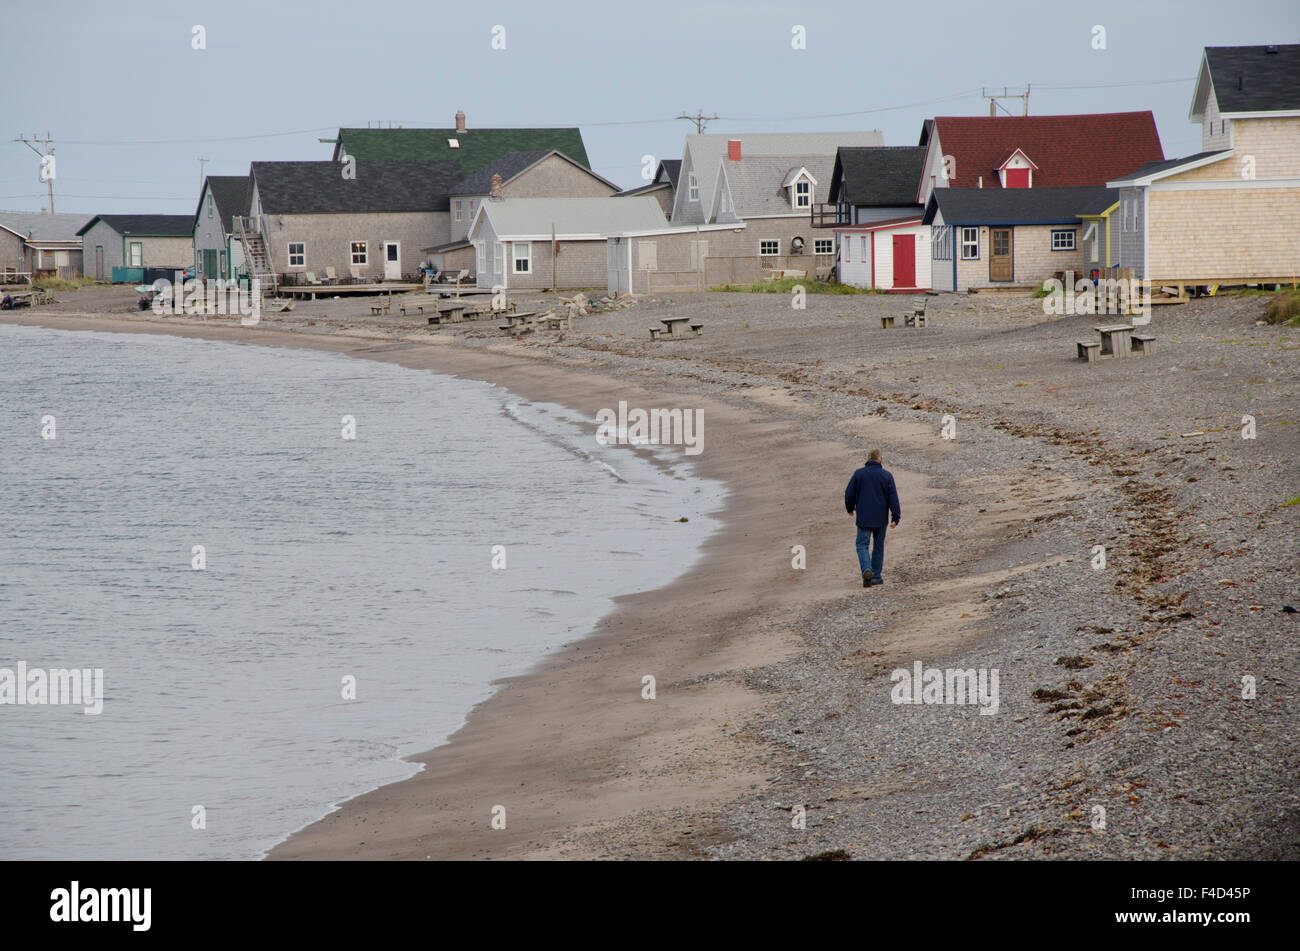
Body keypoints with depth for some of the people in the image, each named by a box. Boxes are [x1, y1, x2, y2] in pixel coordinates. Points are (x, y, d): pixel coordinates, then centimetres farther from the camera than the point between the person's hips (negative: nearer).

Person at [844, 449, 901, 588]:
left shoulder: (858, 474, -2)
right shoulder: (886, 475, -2)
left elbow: (849, 493, 2)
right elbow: (893, 498, -5)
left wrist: (850, 508, 21)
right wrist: (896, 517, -2)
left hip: (864, 517, -1)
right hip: (881, 518, 1)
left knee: (862, 545, 0)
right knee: (878, 545, 14)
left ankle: (867, 569, -26)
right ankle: (876, 576, 17)